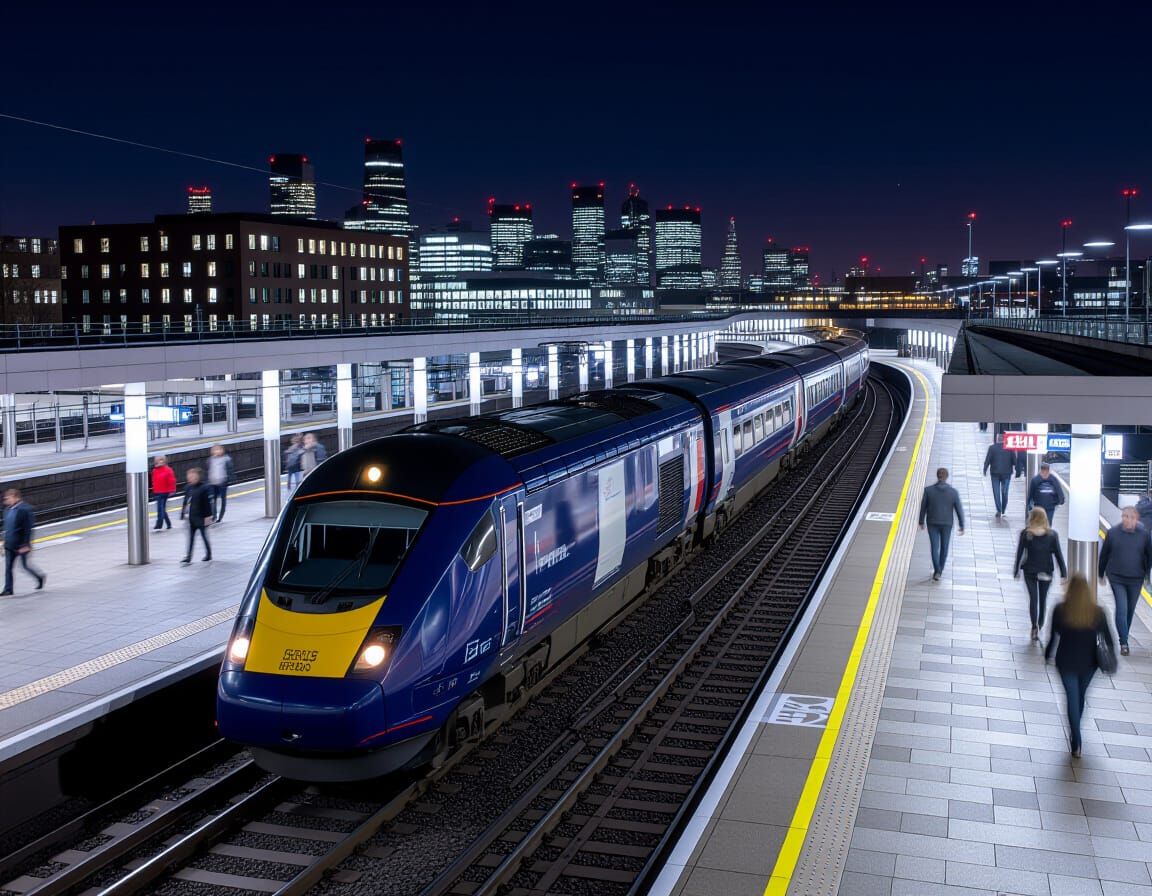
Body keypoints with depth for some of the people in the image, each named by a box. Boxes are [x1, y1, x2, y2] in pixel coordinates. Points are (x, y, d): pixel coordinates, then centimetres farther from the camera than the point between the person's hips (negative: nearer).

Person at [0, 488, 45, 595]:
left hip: (21, 545, -7)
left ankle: (40, 577, 28)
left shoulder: (25, 509, -18)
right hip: (9, 544, 7)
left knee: (25, 565, 5)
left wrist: (25, 545, -20)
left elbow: (28, 529, -19)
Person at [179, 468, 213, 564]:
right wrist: (183, 513, 14)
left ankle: (208, 554, 24)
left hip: (201, 517, -6)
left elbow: (208, 503, -14)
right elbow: (186, 502, 13)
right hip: (191, 517, 6)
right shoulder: (188, 487, 6)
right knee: (190, 538, 5)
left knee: (204, 535, 8)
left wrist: (208, 516, -16)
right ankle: (188, 557, 5)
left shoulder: (204, 488, -14)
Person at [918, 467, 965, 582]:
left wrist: (921, 522, 10)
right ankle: (940, 569, 32)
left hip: (932, 523, -1)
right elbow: (959, 510, -9)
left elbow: (923, 507, -4)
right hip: (947, 524, 1)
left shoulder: (928, 490, -13)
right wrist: (962, 526, 2)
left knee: (935, 547, 6)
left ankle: (937, 571, -8)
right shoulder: (953, 492, -13)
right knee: (944, 547, 19)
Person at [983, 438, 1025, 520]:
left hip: (995, 473, -1)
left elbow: (987, 460, -6)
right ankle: (1003, 511, 17)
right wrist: (1017, 470, 12)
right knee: (1004, 492, 10)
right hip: (1006, 473, 1)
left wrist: (985, 470, 4)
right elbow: (1014, 461, 0)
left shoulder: (992, 447, -7)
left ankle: (999, 510, -6)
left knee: (996, 492, 3)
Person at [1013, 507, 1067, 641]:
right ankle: (1040, 625, 31)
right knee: (1043, 598, 17)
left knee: (1033, 598, 7)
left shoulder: (1025, 533, -11)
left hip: (1029, 571, -1)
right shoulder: (1052, 534, -9)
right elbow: (1058, 554, -7)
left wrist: (1016, 571, 4)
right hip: (1046, 572, 1)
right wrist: (1064, 573, -1)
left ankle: (1035, 626, -5)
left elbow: (1019, 553, -6)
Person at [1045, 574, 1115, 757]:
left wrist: (1047, 655, 7)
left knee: (1072, 698, 6)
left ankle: (1076, 743, 1)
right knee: (1081, 695, 23)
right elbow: (1108, 638, -3)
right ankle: (1074, 731, 42)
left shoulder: (1060, 610, -14)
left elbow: (1054, 637, -8)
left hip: (1066, 662, -2)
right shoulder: (1097, 612, -10)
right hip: (1089, 662, 2)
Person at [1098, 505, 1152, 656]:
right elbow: (1104, 554, 3)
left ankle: (1123, 636, 32)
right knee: (1122, 609, -9)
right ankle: (1124, 643, -5)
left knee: (1130, 610, 14)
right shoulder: (1113, 533, -7)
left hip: (1136, 580, 2)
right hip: (1117, 578, -2)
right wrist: (1101, 573, 10)